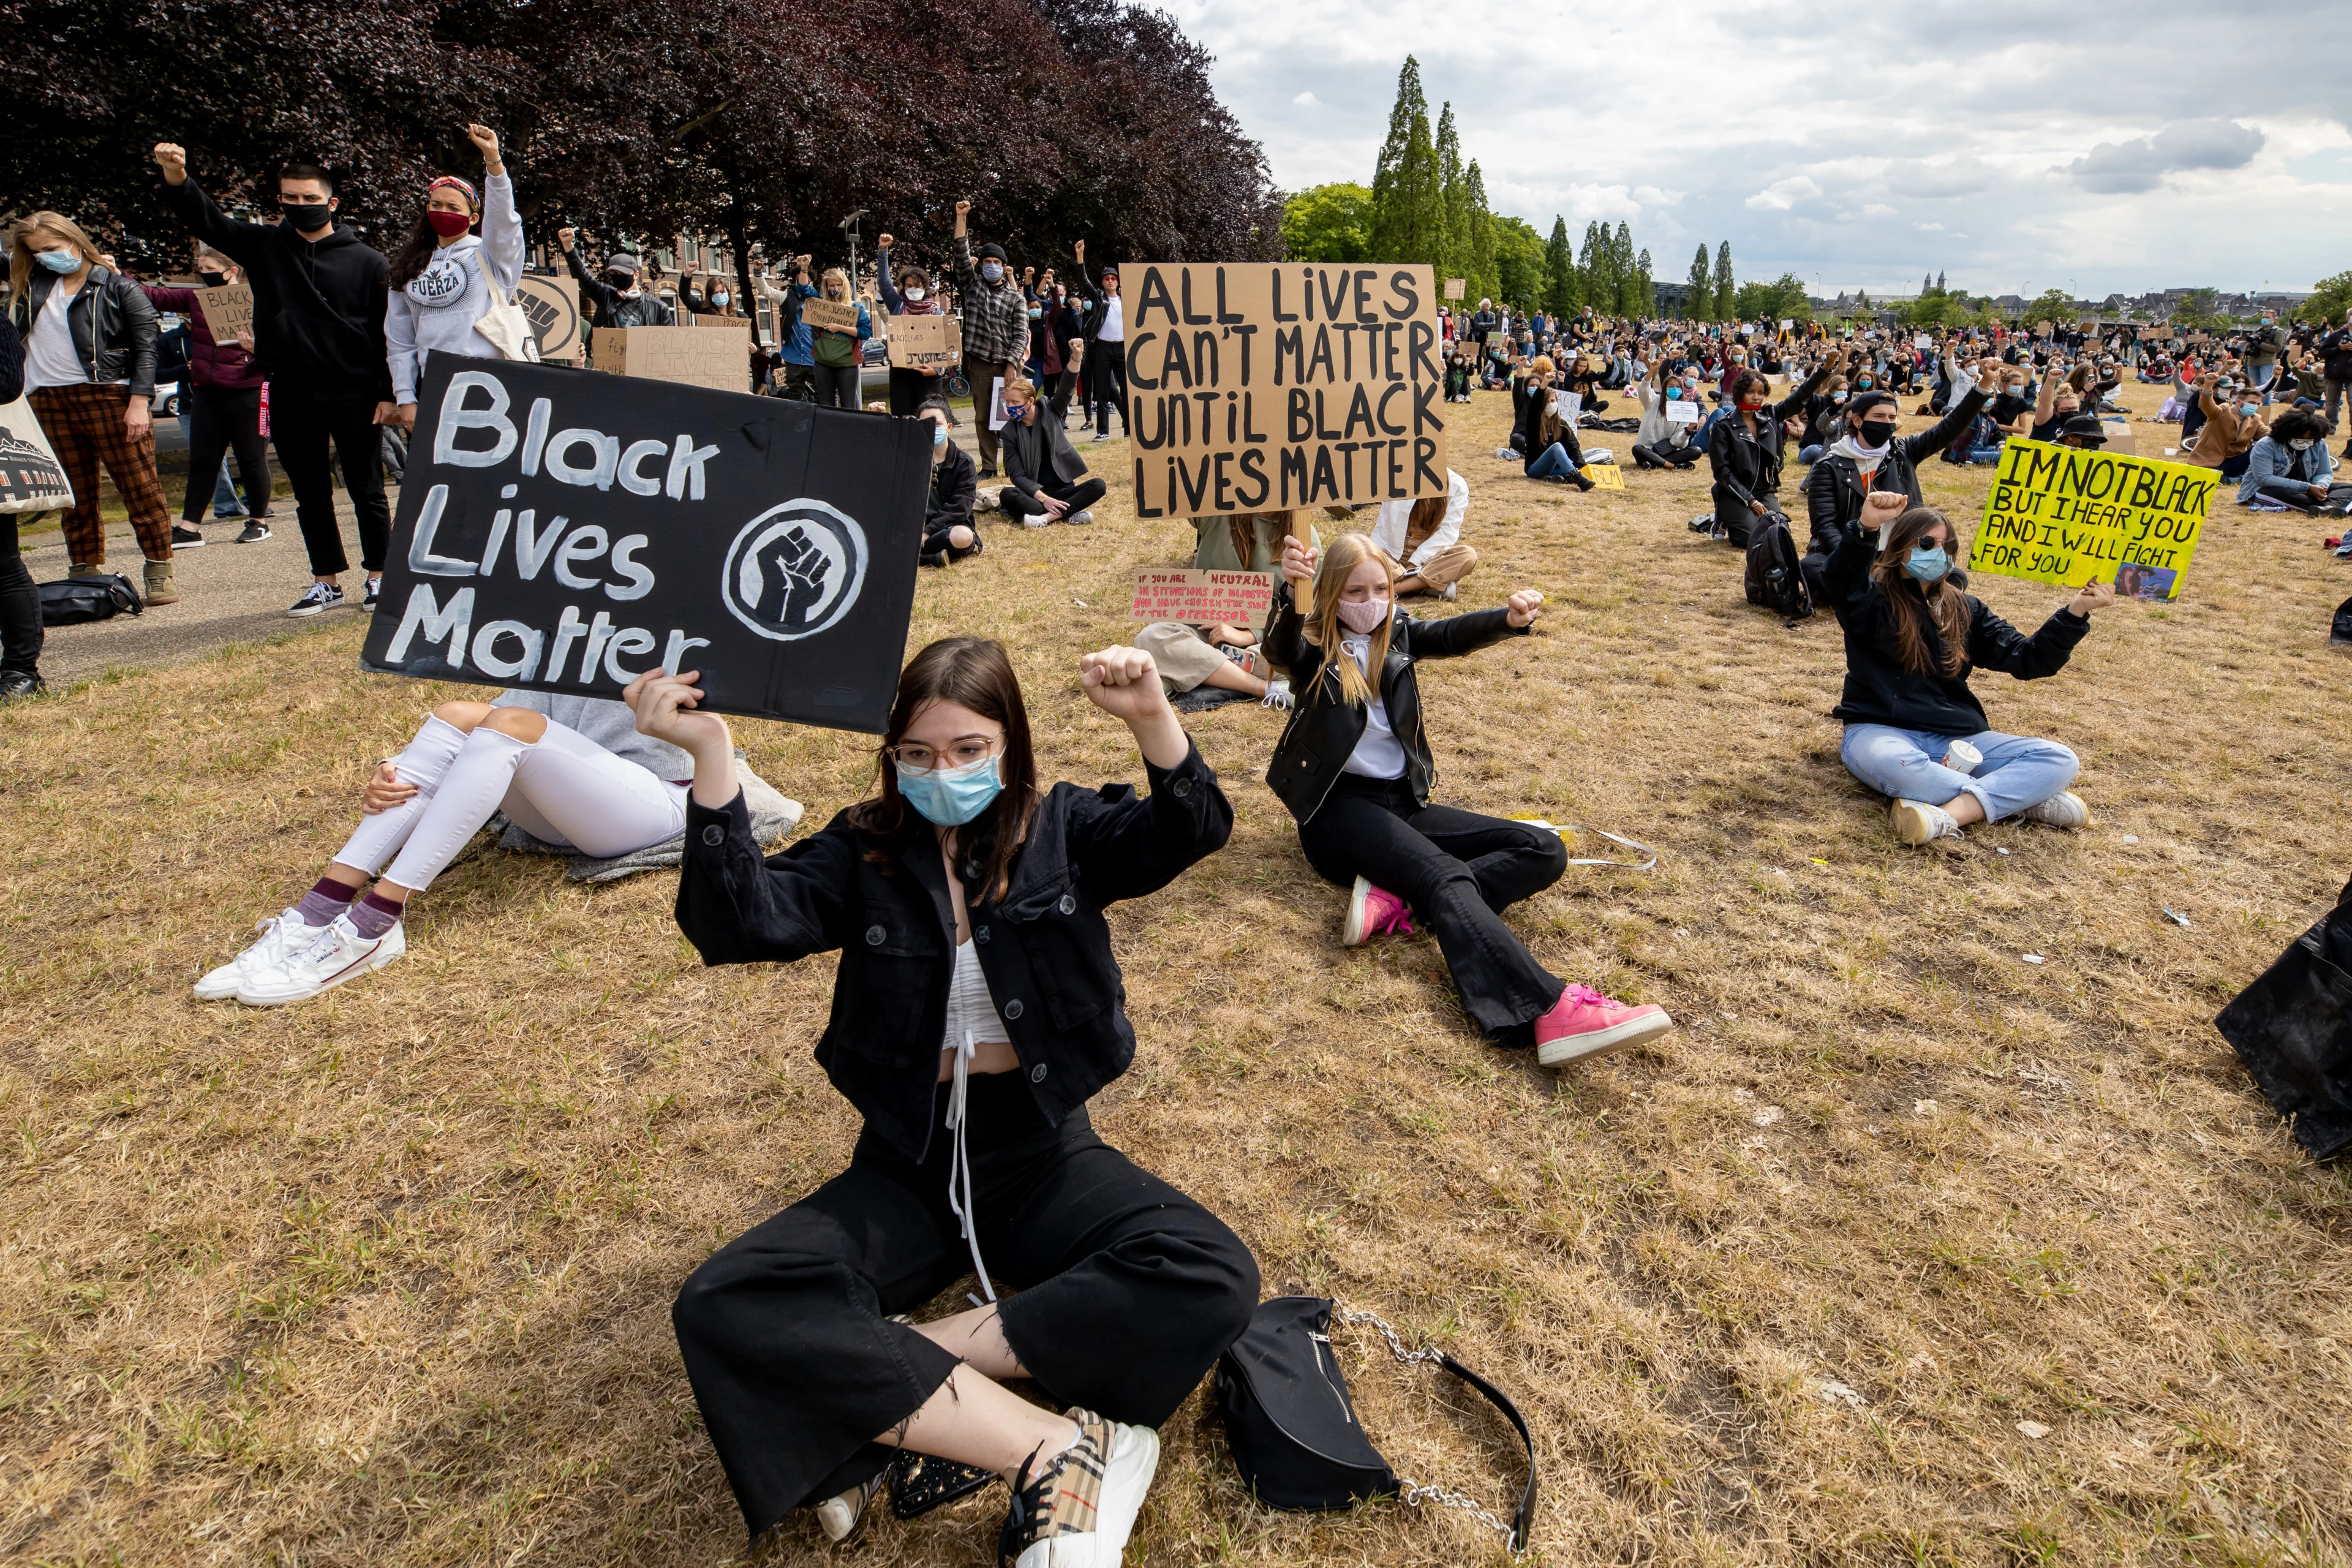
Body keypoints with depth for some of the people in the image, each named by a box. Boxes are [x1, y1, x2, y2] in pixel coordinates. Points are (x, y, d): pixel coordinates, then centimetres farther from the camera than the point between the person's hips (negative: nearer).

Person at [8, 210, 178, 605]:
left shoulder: (118, 288, -1)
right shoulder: (29, 284, 15)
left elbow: (145, 348, -6)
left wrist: (139, 402, -13)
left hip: (109, 398, -5)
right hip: (47, 403, 5)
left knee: (140, 487, -6)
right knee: (76, 497, 8)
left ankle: (160, 572, -2)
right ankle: (87, 573, 13)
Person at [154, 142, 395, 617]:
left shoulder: (367, 261, 1)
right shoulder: (265, 246, 10)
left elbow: (390, 331, -1)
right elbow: (207, 220, -1)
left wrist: (390, 394, -8)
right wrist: (177, 180, -21)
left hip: (354, 394, -3)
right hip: (290, 395, 4)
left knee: (367, 490, 4)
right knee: (311, 496, 9)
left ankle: (379, 577, 15)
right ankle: (326, 582, 18)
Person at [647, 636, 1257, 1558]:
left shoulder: (1063, 829, -1)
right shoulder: (863, 851, -1)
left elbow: (1193, 830, -19)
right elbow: (744, 923, -18)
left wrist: (1152, 720, -38)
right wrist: (711, 756, -30)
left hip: (1040, 1152, 0)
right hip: (909, 1164, 1)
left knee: (1213, 1280, -26)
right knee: (723, 1309, -25)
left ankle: (882, 1400, -21)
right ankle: (1052, 1454, -28)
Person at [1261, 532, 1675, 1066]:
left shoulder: (1395, 634, 14)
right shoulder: (1314, 649, 1)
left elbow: (1453, 635, -5)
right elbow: (1280, 645, -24)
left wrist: (1510, 618, -28)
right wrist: (1289, 592, -47)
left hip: (1402, 802, 7)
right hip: (1342, 806, -6)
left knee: (1543, 850, -8)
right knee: (1446, 876, -33)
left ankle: (1396, 901, -28)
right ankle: (1552, 1012, -54)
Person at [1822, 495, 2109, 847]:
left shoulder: (1964, 609, 17)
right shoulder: (1872, 600, 0)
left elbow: (2028, 660, 14)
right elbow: (1838, 583, -25)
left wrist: (2076, 611, 1)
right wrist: (1866, 527, -41)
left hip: (1955, 738, 5)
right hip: (1881, 731, -5)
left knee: (2059, 761, -14)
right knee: (1892, 763, -42)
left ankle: (1952, 814, -35)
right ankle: (2023, 798, -23)